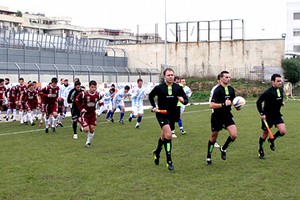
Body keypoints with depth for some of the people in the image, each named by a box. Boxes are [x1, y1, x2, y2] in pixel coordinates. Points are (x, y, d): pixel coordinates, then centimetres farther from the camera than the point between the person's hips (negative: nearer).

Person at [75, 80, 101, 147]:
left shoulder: (97, 94, -8)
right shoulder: (83, 94, -20)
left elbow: (100, 101, 14)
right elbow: (77, 100, -5)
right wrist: (81, 108, -10)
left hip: (93, 113, 4)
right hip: (85, 113, -4)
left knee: (92, 129, 1)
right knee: (86, 129, -14)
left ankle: (88, 142, 20)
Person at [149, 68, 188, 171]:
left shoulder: (178, 88, -1)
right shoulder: (159, 88, -7)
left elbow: (186, 100, 2)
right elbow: (151, 96, 11)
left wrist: (183, 100, -21)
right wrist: (154, 106, 0)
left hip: (173, 115, 4)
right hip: (162, 114, -4)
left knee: (164, 136, 18)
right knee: (168, 135, -20)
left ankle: (157, 152, 47)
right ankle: (169, 161, -12)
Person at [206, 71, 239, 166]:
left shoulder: (231, 89, 4)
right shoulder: (217, 90, -17)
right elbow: (211, 105, -24)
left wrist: (237, 106, 0)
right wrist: (224, 104, -30)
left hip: (227, 115, 5)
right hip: (217, 116, -5)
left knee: (234, 135, -13)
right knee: (214, 137, 8)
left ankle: (223, 148, 15)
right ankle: (208, 157, 25)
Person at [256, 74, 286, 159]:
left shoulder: (281, 90, 0)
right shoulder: (268, 92, -21)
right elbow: (258, 102, -18)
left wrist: (282, 102, 3)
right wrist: (261, 114, -21)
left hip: (277, 114, 5)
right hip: (267, 116, -5)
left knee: (283, 131, -12)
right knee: (265, 134, 7)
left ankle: (272, 140, 20)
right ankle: (260, 150, 31)